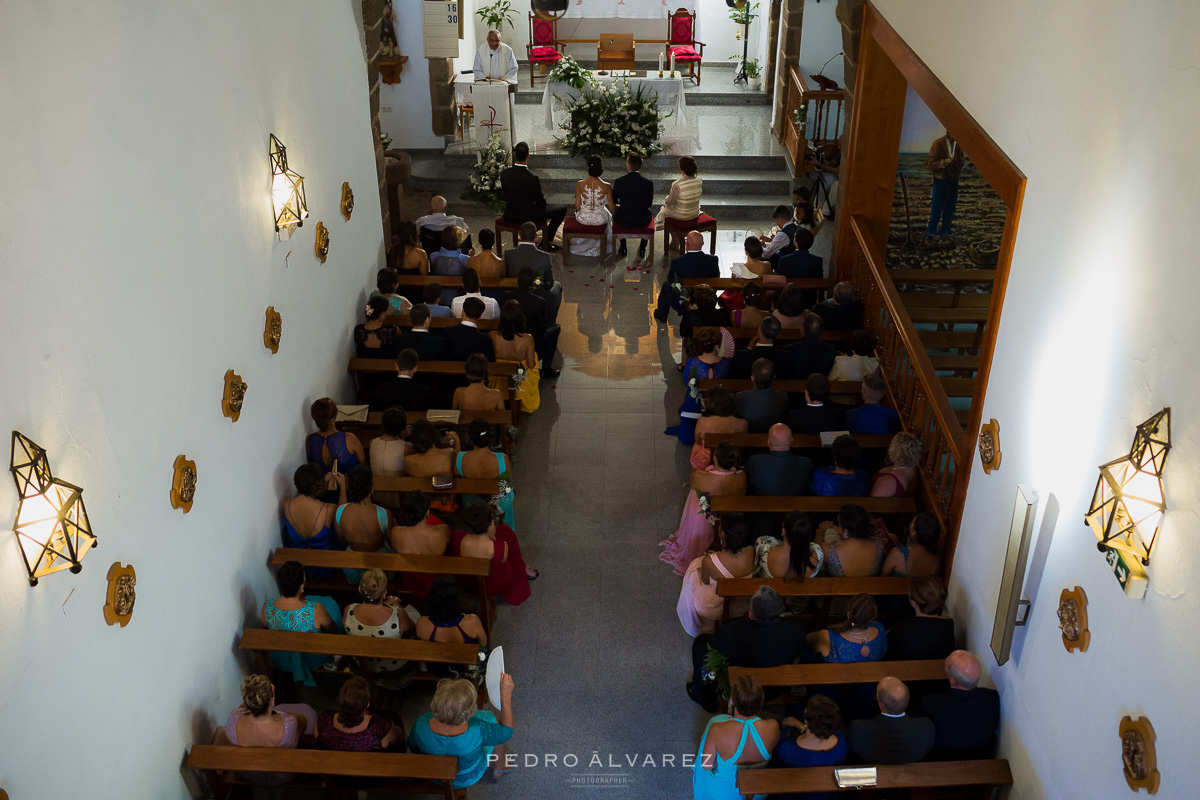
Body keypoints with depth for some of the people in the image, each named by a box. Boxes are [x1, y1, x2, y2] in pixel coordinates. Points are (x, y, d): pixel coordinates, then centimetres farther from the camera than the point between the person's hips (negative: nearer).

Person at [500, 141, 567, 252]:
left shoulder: (504, 173, -12)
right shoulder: (532, 178, -27)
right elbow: (541, 204, -16)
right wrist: (543, 198, 9)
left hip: (509, 217, 6)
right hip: (527, 217, -6)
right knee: (562, 209, 12)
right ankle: (546, 243, 19)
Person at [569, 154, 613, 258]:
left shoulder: (579, 184, -20)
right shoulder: (606, 186, -21)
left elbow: (577, 206, -10)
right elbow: (612, 207, -8)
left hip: (583, 219, 1)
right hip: (600, 220, -1)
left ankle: (584, 242, 61)